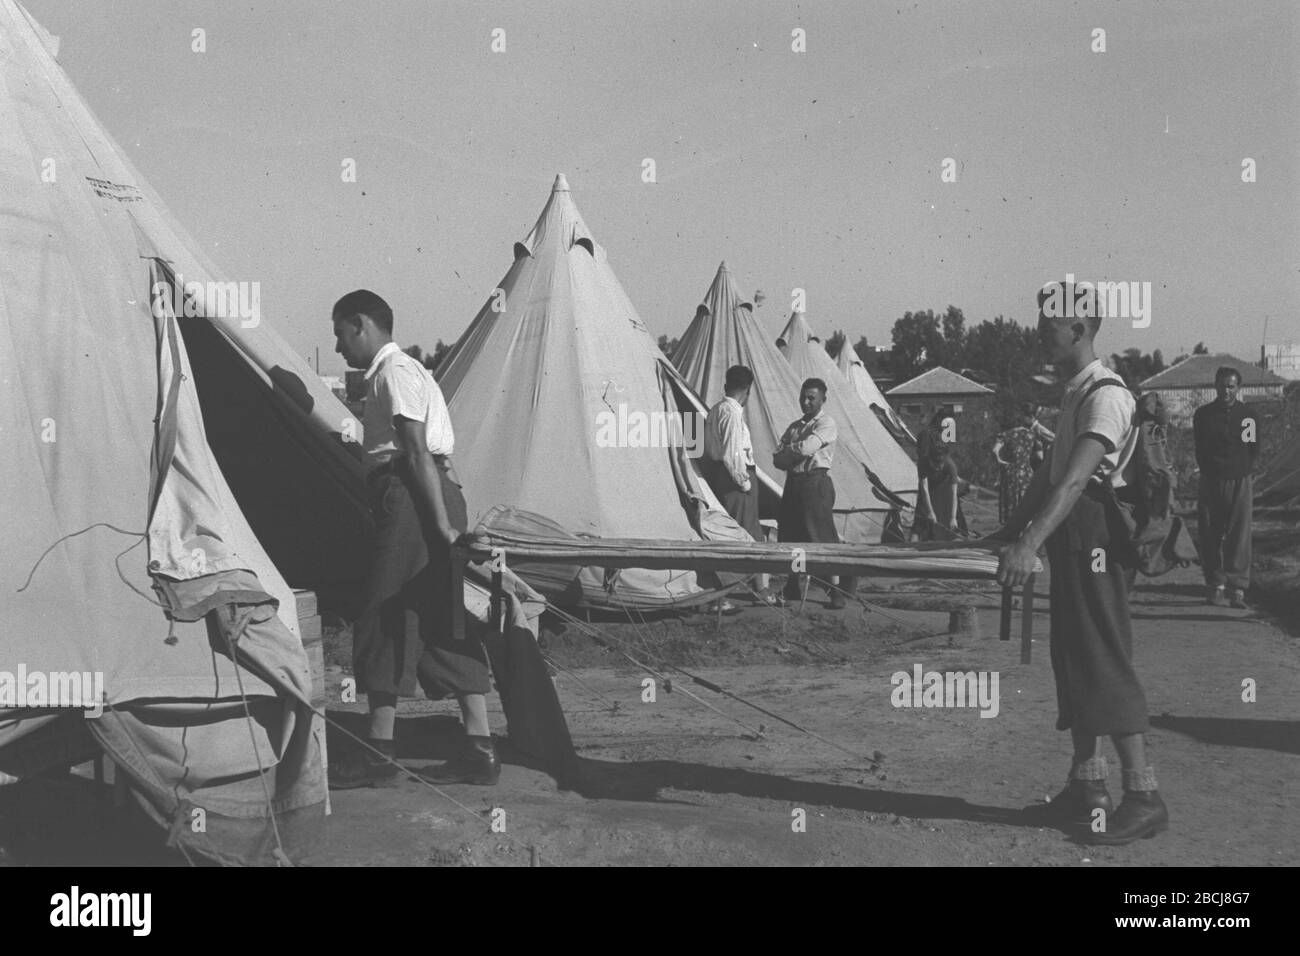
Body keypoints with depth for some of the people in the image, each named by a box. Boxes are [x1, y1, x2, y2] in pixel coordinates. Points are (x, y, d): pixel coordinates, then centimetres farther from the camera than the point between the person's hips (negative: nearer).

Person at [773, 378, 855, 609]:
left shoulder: (826, 423, -4)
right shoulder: (795, 426, 18)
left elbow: (807, 447, -19)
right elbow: (778, 459, 10)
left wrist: (788, 450, -1)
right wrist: (796, 453, -9)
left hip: (816, 484, -7)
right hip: (793, 484, 7)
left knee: (824, 538, -9)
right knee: (789, 537, 9)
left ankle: (841, 591, -1)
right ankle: (793, 590, 21)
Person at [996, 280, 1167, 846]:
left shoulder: (1105, 396, -16)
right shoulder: (1074, 394, 16)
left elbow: (1075, 479, -28)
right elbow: (1049, 474, 21)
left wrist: (1029, 544, -36)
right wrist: (1010, 533, 20)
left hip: (1096, 544, -10)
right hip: (1070, 544, 10)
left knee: (1105, 666, -7)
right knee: (1073, 664, 11)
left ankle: (1143, 798, 0)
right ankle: (1086, 790, 19)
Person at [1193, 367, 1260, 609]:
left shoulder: (1249, 415, 6)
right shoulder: (1203, 414, 7)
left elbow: (1253, 449, 7)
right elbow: (1200, 449, 10)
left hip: (1239, 482, -1)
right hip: (1210, 482, 1)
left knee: (1239, 536, -8)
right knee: (1210, 536, 1)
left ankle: (1238, 588, -9)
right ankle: (1215, 586, 8)